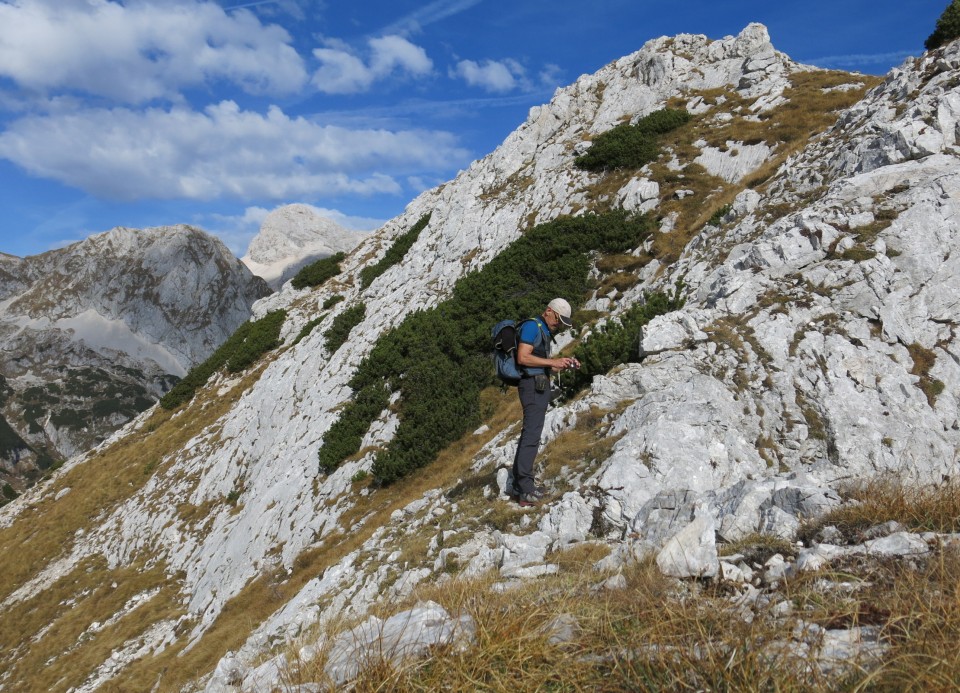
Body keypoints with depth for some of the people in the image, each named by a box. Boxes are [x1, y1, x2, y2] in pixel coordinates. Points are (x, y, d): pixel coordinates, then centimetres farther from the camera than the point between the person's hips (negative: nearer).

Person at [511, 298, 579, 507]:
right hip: (532, 385, -11)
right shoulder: (531, 326, -9)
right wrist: (553, 362, -17)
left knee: (529, 433, 12)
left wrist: (564, 365, 6)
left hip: (541, 386, 11)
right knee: (531, 435, -14)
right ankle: (525, 490, -15)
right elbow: (523, 357, -20)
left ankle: (520, 484, 17)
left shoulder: (546, 332, 21)